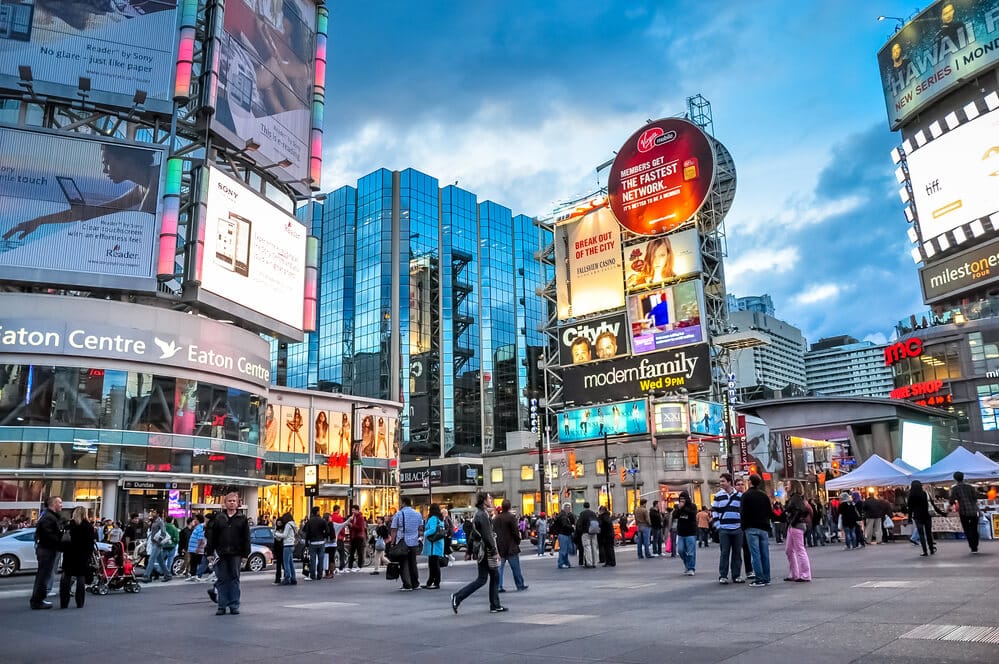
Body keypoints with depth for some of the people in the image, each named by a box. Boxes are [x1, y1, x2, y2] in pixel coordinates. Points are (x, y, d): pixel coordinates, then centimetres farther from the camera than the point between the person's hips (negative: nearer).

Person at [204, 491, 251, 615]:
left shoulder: (242, 519, 4)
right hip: (221, 554, 1)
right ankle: (222, 606, 12)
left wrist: (245, 554, -4)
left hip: (236, 554, -1)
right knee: (222, 580, 4)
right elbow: (211, 536, 5)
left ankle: (234, 606, 10)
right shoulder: (218, 518, 6)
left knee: (234, 579, 4)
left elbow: (246, 538, 2)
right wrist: (209, 552, -1)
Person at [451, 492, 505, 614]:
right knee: (482, 580, -3)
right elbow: (487, 536, -21)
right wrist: (495, 552, -17)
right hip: (485, 550, -10)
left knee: (495, 577, 12)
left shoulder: (478, 514, 14)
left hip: (481, 550, 10)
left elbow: (473, 535, 18)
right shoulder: (483, 515, -17)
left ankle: (495, 606, 15)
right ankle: (458, 597, -1)